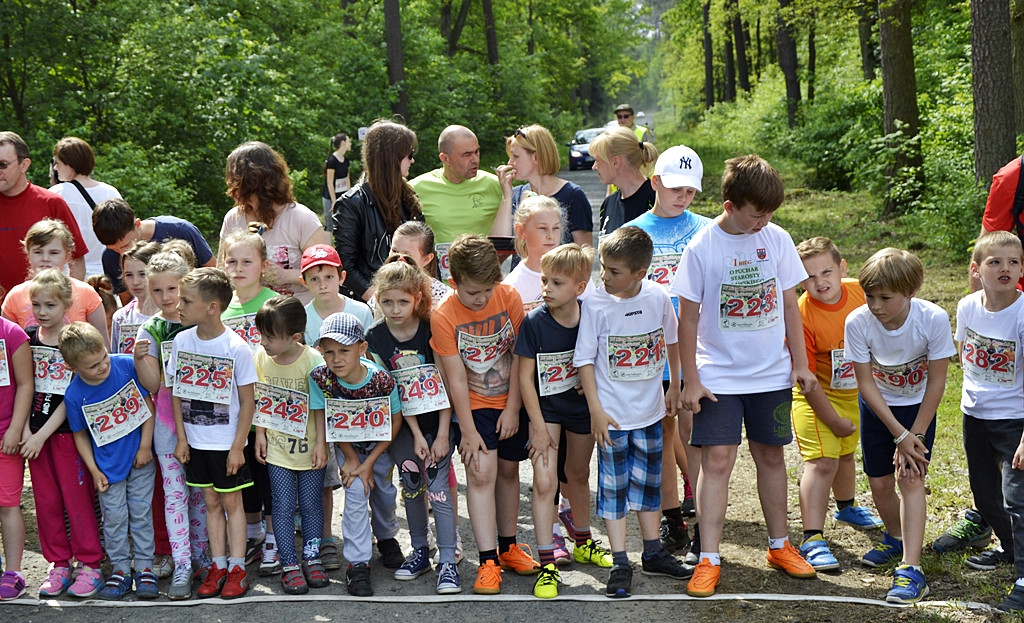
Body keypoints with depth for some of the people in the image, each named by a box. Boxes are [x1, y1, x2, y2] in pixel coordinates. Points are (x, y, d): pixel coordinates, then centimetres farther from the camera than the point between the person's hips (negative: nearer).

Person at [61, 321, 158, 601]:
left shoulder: (126, 365, -17)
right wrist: (94, 470, -4)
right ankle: (120, 570, 24)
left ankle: (144, 567, 22)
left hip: (140, 460, 0)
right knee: (114, 518, 8)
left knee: (141, 513, 9)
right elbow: (80, 435, -2)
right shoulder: (74, 396, -17)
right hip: (108, 466, 0)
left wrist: (145, 446, -6)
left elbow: (147, 403, -5)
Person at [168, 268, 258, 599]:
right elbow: (177, 392, 6)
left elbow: (247, 401, -10)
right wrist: (182, 438, 2)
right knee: (211, 502, 12)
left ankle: (237, 568, 12)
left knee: (231, 501, 5)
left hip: (227, 443, -4)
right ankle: (218, 566, 20)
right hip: (196, 442, 4)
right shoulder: (182, 341, -2)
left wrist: (238, 446, -11)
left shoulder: (236, 348, -15)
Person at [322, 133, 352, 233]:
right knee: (329, 226, -3)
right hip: (330, 197, -7)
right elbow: (329, 182, -17)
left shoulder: (345, 160, 6)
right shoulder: (332, 160, -17)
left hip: (342, 196, 7)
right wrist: (334, 201, -17)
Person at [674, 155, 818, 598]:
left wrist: (800, 363, 7)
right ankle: (709, 560, -2)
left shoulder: (777, 240, -1)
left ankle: (779, 545, 27)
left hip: (772, 374, 3)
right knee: (717, 461, -7)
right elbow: (688, 317, -6)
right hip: (718, 375, -3)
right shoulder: (702, 248, -10)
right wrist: (690, 379, -6)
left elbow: (789, 304, 8)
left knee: (770, 456, 13)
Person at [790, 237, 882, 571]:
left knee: (845, 452, 25)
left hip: (854, 393, 6)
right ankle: (812, 539, -14)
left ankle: (847, 506, 52)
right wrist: (832, 419, -18)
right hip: (814, 397, -6)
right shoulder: (801, 315, -28)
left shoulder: (860, 293, -14)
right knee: (821, 461, -16)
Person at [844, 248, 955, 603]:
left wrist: (915, 435, -18)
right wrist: (899, 435, -20)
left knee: (911, 477, -14)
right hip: (877, 406, 2)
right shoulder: (857, 323, -27)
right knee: (880, 483, 7)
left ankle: (911, 570, -17)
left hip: (918, 406, -2)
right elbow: (866, 383, -18)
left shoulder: (934, 320, -29)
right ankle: (896, 537, 38)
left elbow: (936, 382, -18)